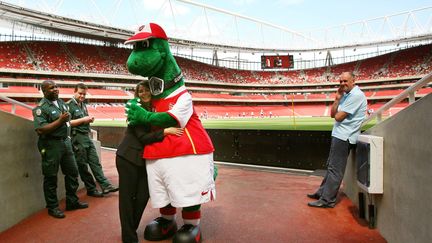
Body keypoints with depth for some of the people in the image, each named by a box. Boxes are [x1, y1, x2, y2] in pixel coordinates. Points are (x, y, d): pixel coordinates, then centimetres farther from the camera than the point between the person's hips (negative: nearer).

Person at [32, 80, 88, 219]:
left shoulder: (62, 103, 10)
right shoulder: (41, 107, -12)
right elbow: (40, 130, -21)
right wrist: (60, 120, -21)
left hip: (66, 141, 7)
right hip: (51, 145, -7)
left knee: (72, 171, 12)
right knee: (51, 177, 4)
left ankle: (72, 202, 26)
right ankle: (52, 207, 18)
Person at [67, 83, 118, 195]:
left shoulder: (83, 104, 16)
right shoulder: (69, 105, -7)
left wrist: (90, 119, 7)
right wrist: (83, 120, -17)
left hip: (86, 136, 8)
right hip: (77, 137, -8)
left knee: (95, 162, 5)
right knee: (82, 165, 3)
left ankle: (105, 186, 6)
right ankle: (91, 189, 11)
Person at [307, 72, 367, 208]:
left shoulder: (356, 95, -14)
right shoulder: (346, 95, 16)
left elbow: (339, 117, -18)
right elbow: (333, 114, 10)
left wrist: (337, 113, 4)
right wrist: (337, 99, 1)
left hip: (344, 137, -10)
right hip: (339, 135, 10)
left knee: (335, 169, -6)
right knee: (331, 166, 17)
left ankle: (327, 200, -1)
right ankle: (322, 192, 28)